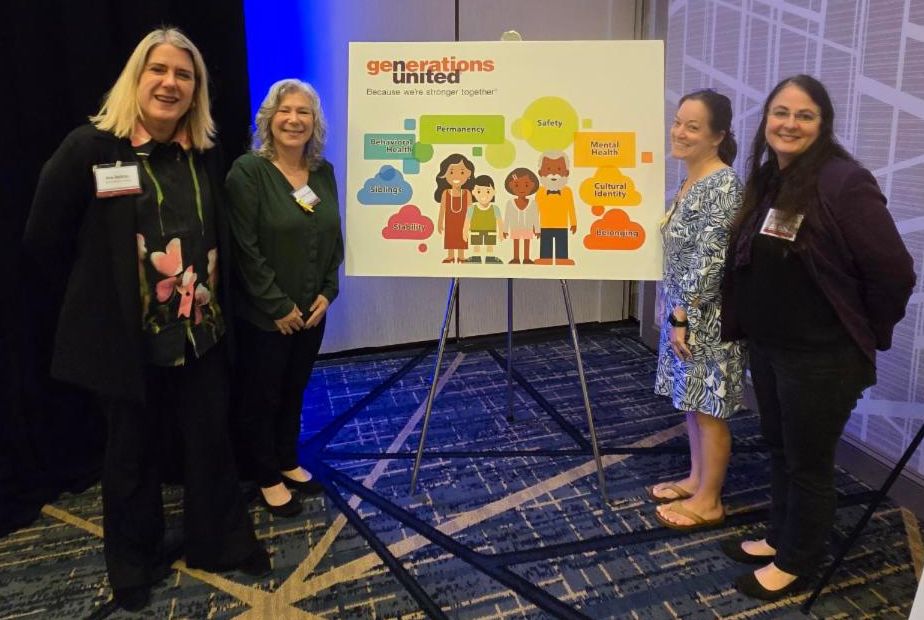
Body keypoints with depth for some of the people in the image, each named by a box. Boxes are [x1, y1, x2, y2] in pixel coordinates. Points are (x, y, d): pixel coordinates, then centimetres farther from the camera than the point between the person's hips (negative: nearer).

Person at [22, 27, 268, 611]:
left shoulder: (206, 154, 3)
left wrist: (213, 300, 9)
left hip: (202, 334, 4)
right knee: (133, 453, 14)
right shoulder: (89, 148, -12)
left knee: (212, 441, 14)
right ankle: (135, 564, 36)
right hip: (126, 340, -3)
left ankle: (222, 543, 36)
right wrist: (98, 299, 1)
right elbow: (44, 243, -5)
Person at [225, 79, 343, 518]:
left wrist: (327, 292, -2)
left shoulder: (323, 172, 6)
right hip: (263, 314, -5)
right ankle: (267, 479, 27)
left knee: (294, 390, 18)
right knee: (262, 395, 9)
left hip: (311, 310, 5)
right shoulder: (248, 171, -12)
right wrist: (278, 306, -15)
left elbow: (334, 237, 9)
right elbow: (245, 248, -16)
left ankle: (288, 462, 37)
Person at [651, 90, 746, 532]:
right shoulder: (691, 182, 10)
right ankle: (696, 479, 34)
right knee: (692, 402, 18)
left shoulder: (722, 186, -19)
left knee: (709, 408, 3)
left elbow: (710, 260, -23)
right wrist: (675, 313, 16)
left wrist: (682, 317, -19)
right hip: (685, 311, 9)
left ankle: (709, 502, 18)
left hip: (706, 318, -9)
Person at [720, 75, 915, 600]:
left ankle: (796, 562, 29)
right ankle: (780, 537, 41)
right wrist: (744, 325, 12)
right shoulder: (767, 181, 5)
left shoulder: (844, 183, -19)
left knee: (808, 461, 10)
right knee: (780, 449, 21)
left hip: (820, 357, -7)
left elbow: (894, 273, -17)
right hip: (766, 347, 7)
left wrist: (868, 337, -6)